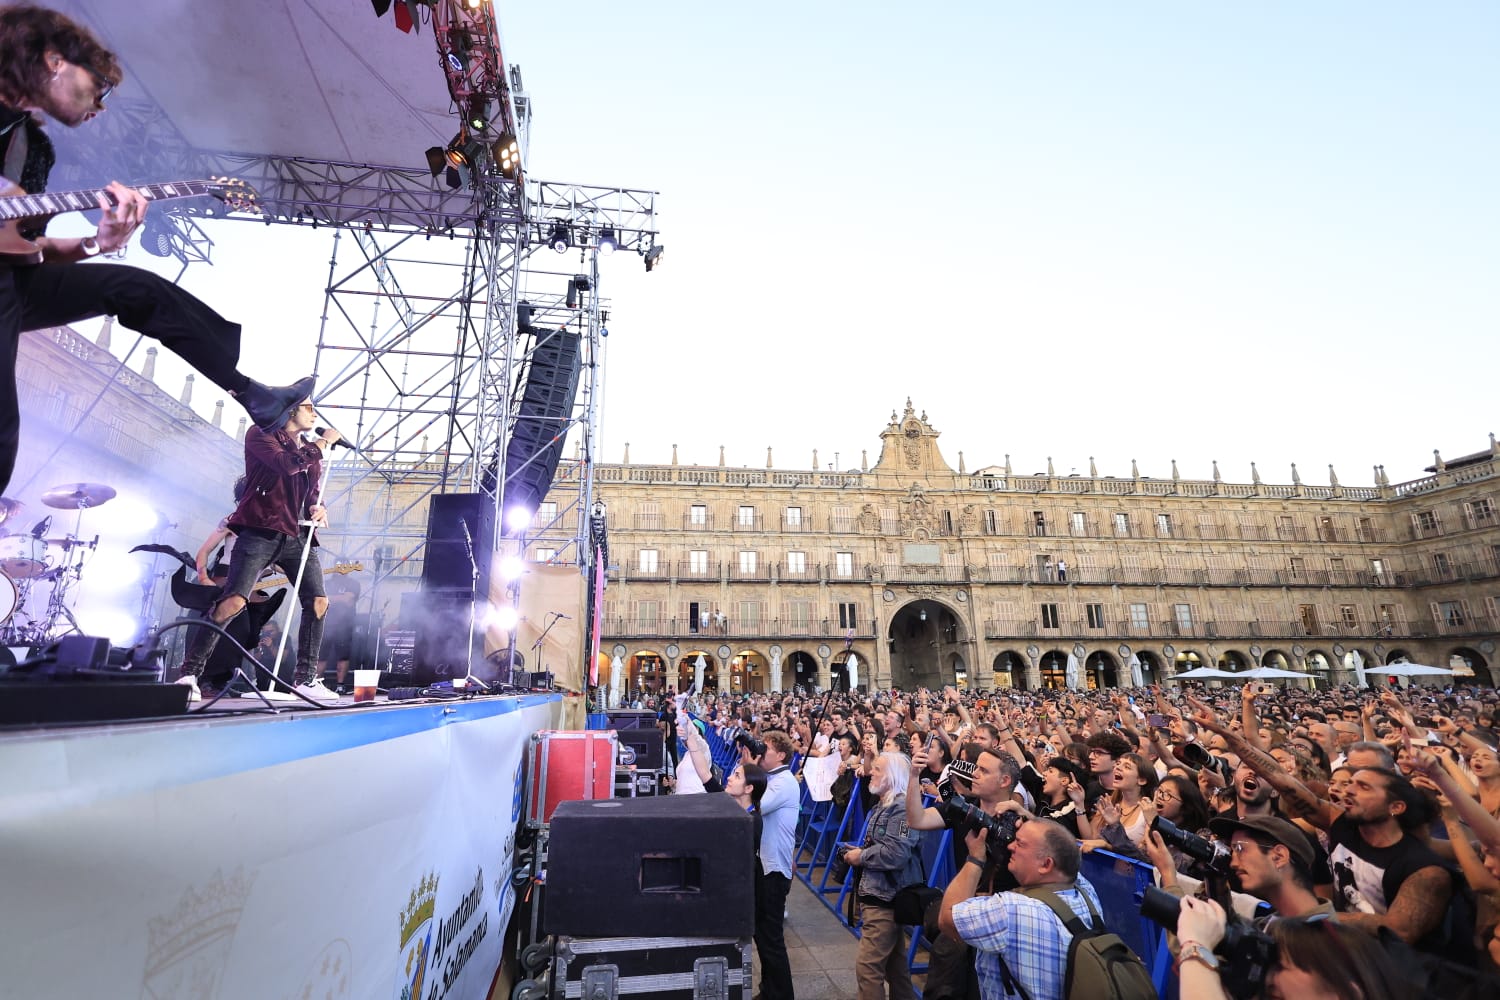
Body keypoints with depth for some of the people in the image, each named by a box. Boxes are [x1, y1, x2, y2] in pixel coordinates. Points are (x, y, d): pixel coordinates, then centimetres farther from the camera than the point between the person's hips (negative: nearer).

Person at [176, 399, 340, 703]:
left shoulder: (310, 451, 21)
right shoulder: (260, 434, 2)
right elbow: (286, 464, -17)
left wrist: (317, 509, 1)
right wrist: (323, 442, -6)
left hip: (297, 535, 6)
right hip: (260, 532, -6)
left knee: (318, 602, -5)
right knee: (233, 601, -16)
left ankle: (305, 678, 2)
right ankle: (190, 673, 0)